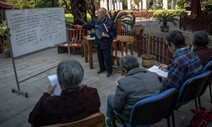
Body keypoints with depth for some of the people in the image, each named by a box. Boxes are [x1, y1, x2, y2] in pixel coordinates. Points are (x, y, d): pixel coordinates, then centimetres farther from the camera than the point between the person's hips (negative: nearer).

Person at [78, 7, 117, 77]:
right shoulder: (96, 21, 3)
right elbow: (89, 25, 8)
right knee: (100, 57, 17)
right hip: (98, 43, 6)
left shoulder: (110, 22, -13)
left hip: (106, 43, -6)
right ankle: (102, 68, 36)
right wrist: (82, 26, -6)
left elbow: (114, 32, -11)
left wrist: (107, 35, -23)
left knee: (107, 57, 2)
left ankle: (109, 71, 18)